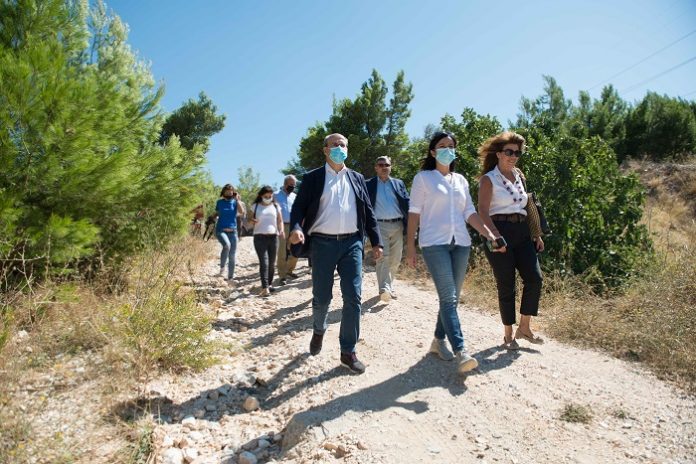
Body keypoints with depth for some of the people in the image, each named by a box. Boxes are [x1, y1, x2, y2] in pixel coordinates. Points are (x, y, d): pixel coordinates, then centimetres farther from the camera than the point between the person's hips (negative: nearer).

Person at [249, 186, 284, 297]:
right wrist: (251, 221, -14)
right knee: (264, 262, -14)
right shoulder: (255, 207, 6)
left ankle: (269, 284, 25)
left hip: (273, 237, 3)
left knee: (272, 263, 9)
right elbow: (249, 221, 10)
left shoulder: (276, 206, 11)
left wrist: (281, 230, -6)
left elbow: (280, 221, 13)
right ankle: (265, 288, -19)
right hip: (260, 237, -3)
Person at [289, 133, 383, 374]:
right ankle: (319, 330, 38)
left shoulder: (357, 179, 15)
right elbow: (299, 207, 0)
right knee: (322, 297, 7)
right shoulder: (312, 178, 6)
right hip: (323, 244, -2)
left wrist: (376, 241, 9)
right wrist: (296, 228, -21)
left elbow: (368, 211, 15)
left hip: (352, 243, 2)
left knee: (353, 298, -3)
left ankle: (348, 352, 8)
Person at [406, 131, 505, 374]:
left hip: (461, 243, 6)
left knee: (452, 297, 8)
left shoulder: (461, 180, 17)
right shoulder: (423, 178, 3)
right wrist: (410, 246, -5)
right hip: (435, 243, -5)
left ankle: (439, 340, 23)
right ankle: (460, 351, -14)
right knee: (448, 297, -12)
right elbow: (414, 213, 0)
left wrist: (489, 233, 2)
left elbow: (469, 212, 15)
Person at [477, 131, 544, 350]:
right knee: (506, 284, 0)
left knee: (535, 277, -5)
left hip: (522, 233, 6)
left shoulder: (520, 176, 16)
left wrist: (536, 234, 15)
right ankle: (508, 334, 16)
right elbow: (483, 211, -12)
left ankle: (524, 327, 12)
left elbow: (528, 206, 20)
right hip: (499, 233, -6)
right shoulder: (489, 179, -3)